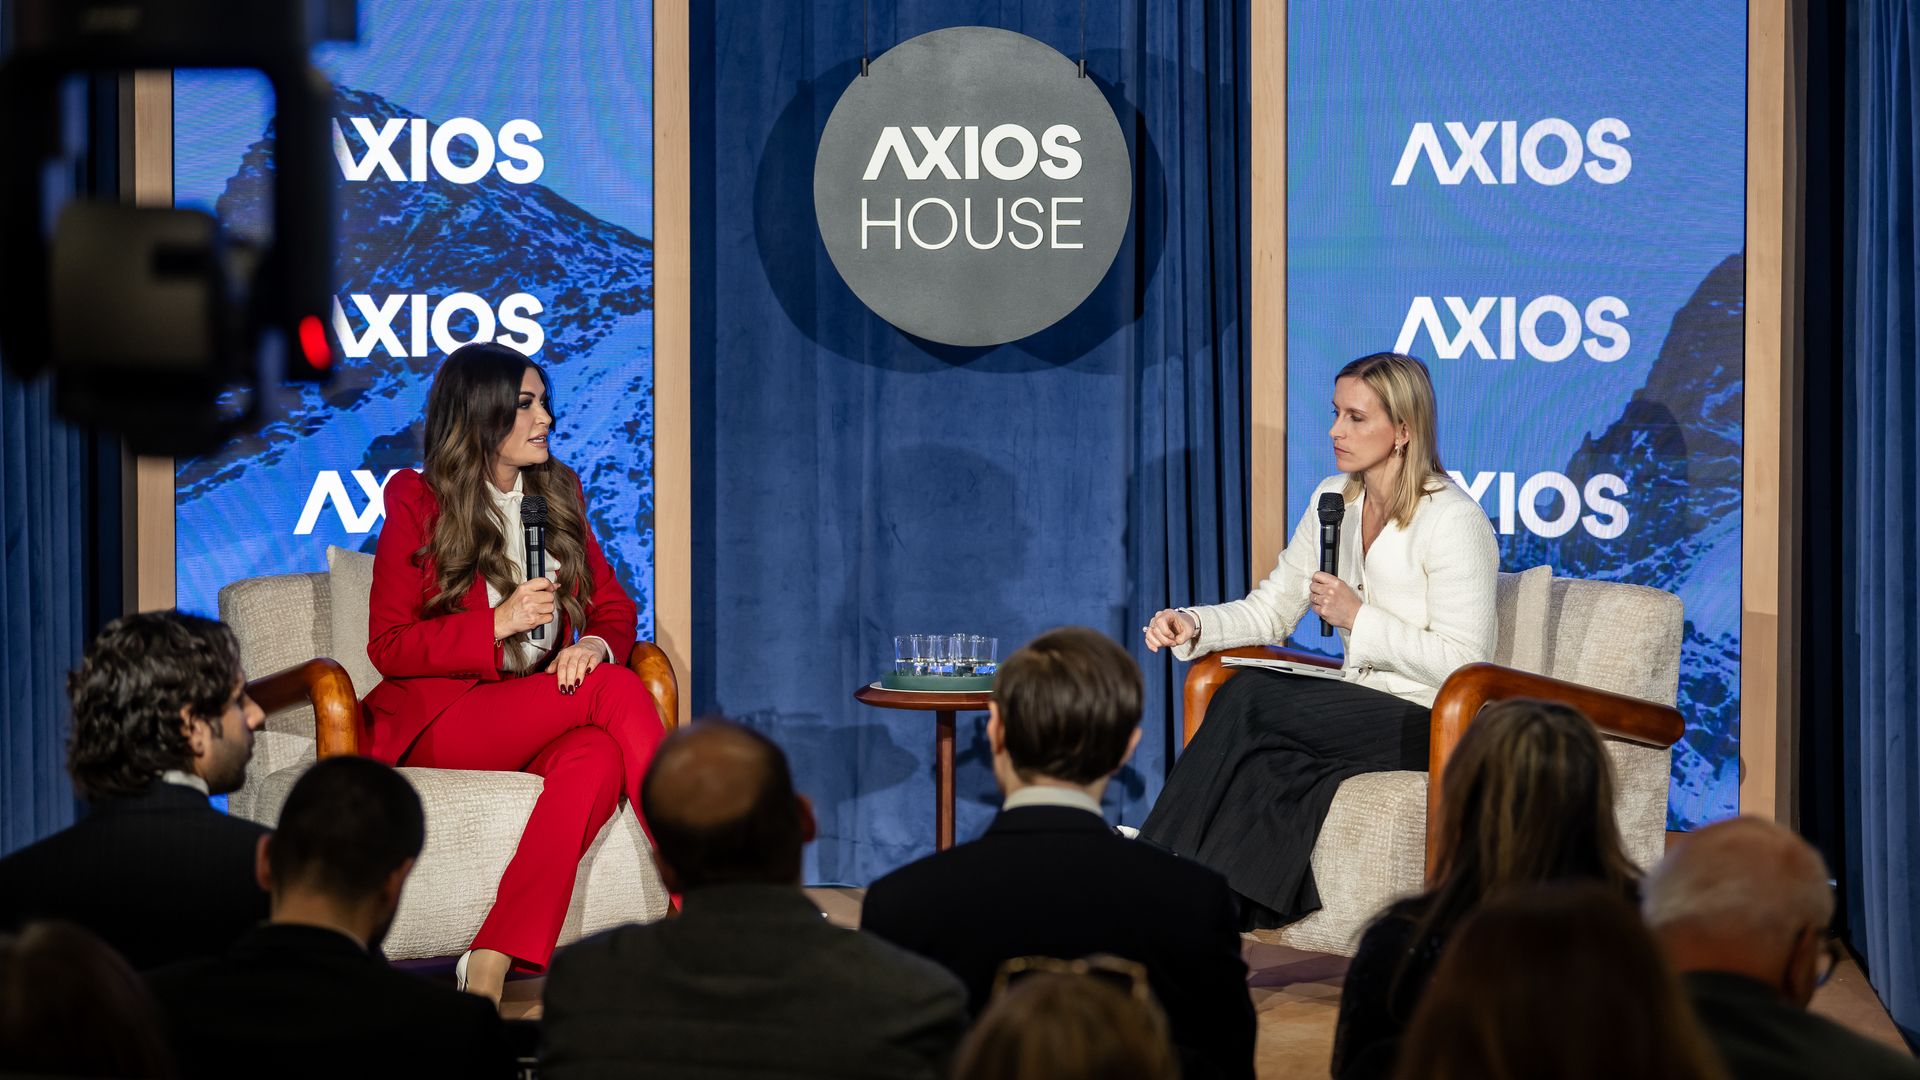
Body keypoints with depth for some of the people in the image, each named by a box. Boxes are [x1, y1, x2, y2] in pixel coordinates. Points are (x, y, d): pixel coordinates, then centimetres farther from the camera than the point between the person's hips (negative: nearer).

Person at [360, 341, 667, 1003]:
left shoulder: (559, 493, 15)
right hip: (441, 720, -4)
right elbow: (388, 646, -3)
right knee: (616, 691, -29)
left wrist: (596, 644, -7)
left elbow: (615, 608, 19)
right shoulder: (417, 502, 0)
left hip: (545, 714, 4)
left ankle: (494, 966, -44)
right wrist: (499, 622, -16)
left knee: (598, 757, -36)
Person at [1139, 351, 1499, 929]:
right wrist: (1194, 626, -4)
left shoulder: (1453, 520, -14)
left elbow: (1461, 663, -17)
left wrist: (1358, 618, -19)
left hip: (1432, 726, -6)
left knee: (1248, 701, -24)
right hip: (1363, 711, 6)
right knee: (1263, 767, -27)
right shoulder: (1334, 500, 10)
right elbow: (1272, 609, 15)